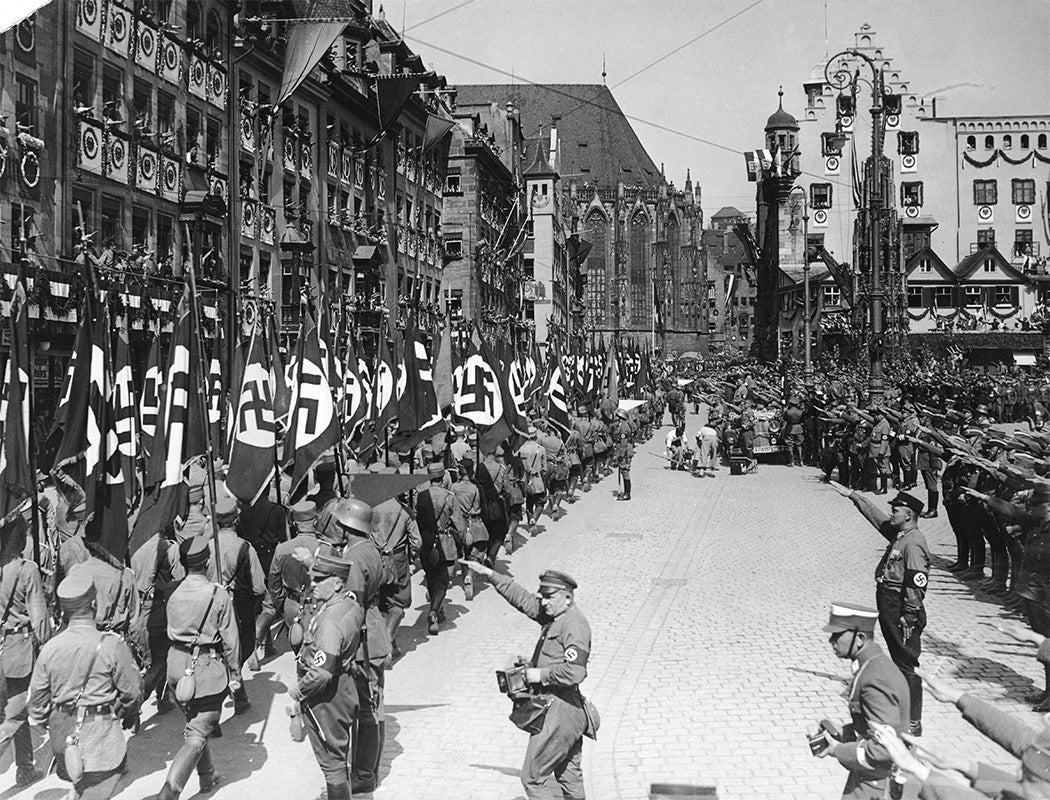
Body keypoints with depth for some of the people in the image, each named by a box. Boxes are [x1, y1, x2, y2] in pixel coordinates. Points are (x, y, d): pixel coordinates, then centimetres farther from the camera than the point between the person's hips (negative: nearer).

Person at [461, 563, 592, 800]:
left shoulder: (575, 624, -17)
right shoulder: (554, 616, 10)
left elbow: (574, 671, -27)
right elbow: (522, 598, 17)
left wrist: (540, 674, -16)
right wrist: (489, 574, 15)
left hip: (560, 710, -10)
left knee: (532, 775, -2)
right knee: (569, 775, 14)